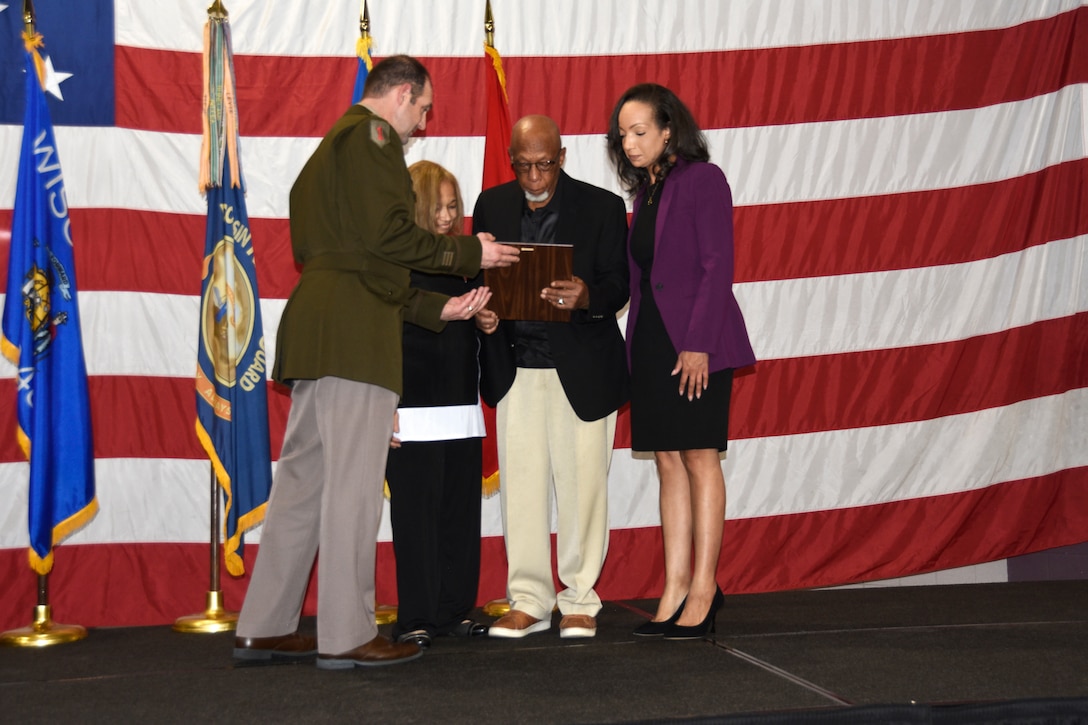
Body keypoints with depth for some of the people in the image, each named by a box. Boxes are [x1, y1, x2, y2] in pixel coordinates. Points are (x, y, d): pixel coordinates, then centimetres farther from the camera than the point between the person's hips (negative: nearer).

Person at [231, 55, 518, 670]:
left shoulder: (332, 147, 30)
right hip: (354, 331, -10)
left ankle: (265, 628, 13)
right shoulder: (371, 134, -2)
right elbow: (387, 234, -14)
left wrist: (438, 309, 24)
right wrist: (470, 253, -2)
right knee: (354, 482, -7)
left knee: (303, 478, 10)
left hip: (316, 329, 10)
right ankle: (347, 635, -3)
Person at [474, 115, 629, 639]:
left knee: (581, 485, 2)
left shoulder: (602, 207, -2)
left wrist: (585, 297, -27)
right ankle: (528, 601, 15)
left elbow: (617, 287, -5)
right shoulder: (492, 206, 8)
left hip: (581, 369, -3)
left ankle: (579, 601, 14)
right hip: (515, 367, 3)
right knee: (520, 484, 5)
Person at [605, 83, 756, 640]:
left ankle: (703, 590, 0)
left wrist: (698, 343, -19)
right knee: (668, 463, 6)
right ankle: (675, 589, 8)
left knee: (699, 457, -5)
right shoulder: (645, 192, 17)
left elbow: (717, 266, -12)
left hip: (697, 342, -7)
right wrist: (635, 348, 8)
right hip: (651, 342, 7)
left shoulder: (702, 178, -5)